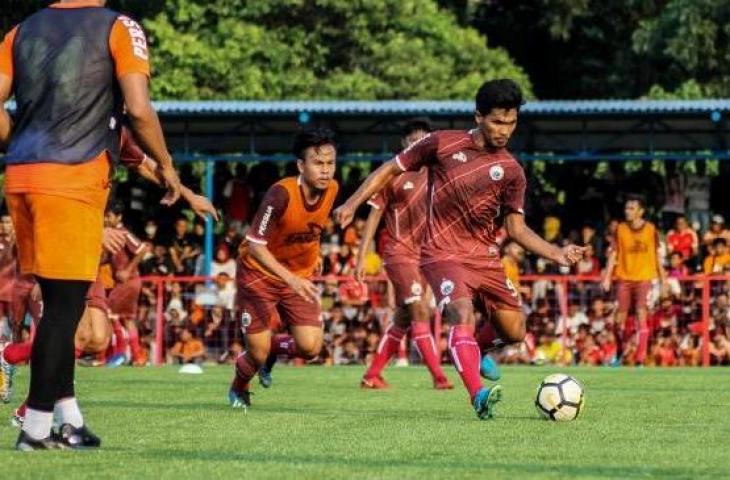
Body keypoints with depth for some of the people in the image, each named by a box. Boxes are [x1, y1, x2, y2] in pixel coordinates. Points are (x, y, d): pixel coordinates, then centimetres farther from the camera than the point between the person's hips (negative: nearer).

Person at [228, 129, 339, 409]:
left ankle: (274, 347, 24)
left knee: (310, 348, -11)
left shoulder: (331, 189, -10)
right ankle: (238, 390, 30)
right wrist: (290, 279, -38)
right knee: (258, 353, -5)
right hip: (259, 273, -5)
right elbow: (255, 245, -30)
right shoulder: (282, 194, -29)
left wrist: (313, 255, 11)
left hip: (300, 276, 5)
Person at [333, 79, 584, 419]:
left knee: (514, 331, 5)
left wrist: (556, 253, -8)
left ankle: (476, 350, 40)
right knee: (463, 313, -30)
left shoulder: (511, 171, 4)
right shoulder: (442, 144, -4)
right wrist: (352, 203, -1)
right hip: (443, 255, -5)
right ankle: (478, 396, -44)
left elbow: (516, 227, 6)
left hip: (486, 258, 5)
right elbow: (391, 169, 5)